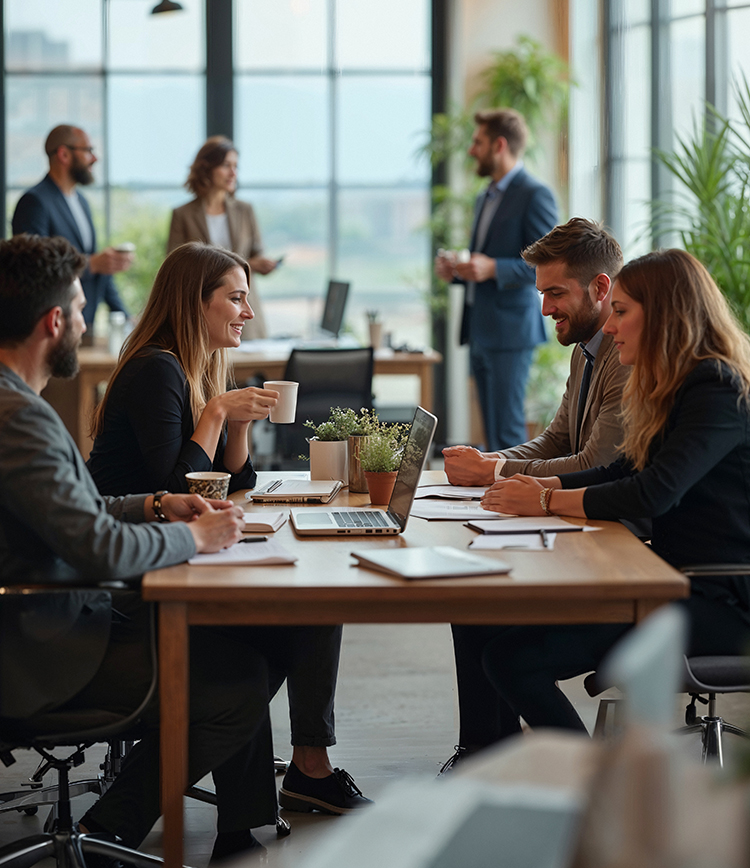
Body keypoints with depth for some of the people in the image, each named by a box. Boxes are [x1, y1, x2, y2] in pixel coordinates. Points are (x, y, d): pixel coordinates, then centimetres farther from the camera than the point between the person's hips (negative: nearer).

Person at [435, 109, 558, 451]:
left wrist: (493, 268, -24)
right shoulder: (485, 198, 20)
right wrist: (456, 271, 9)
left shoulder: (534, 195, -9)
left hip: (509, 333, -9)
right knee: (492, 433, 10)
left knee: (506, 433, -10)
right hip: (479, 332, 9)